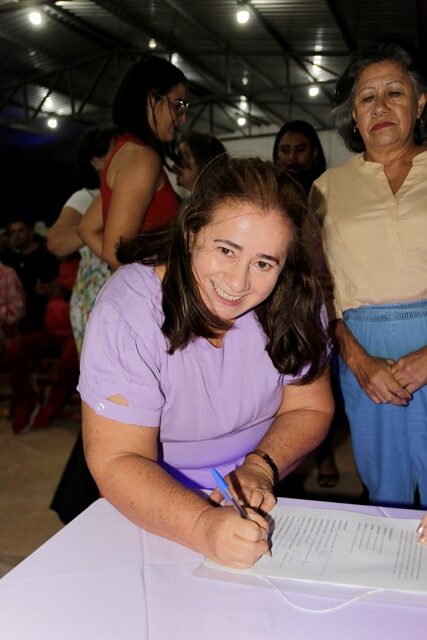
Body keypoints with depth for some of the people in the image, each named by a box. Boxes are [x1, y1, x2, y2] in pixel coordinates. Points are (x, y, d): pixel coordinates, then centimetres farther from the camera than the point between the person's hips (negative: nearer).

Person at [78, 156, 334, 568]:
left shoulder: (295, 299, -13)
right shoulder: (127, 312, -23)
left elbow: (309, 408, -2)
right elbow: (117, 461, -23)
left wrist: (261, 467, -20)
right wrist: (204, 526, -39)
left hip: (264, 499, 2)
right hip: (157, 500, -1)